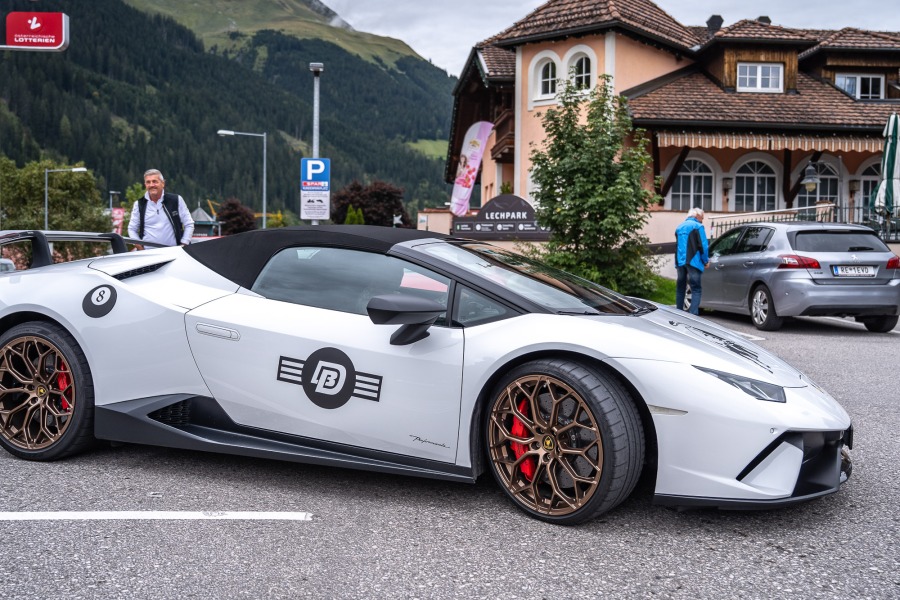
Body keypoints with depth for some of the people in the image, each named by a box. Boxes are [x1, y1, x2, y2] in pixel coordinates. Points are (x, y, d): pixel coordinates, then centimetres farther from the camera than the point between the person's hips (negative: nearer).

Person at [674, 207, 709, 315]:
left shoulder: (679, 227, 17)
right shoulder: (698, 226, -4)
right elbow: (703, 245, -9)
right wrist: (705, 261, 2)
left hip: (680, 262, 6)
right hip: (693, 262, -6)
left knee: (680, 289, 16)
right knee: (696, 290, -5)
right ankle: (693, 314, -16)